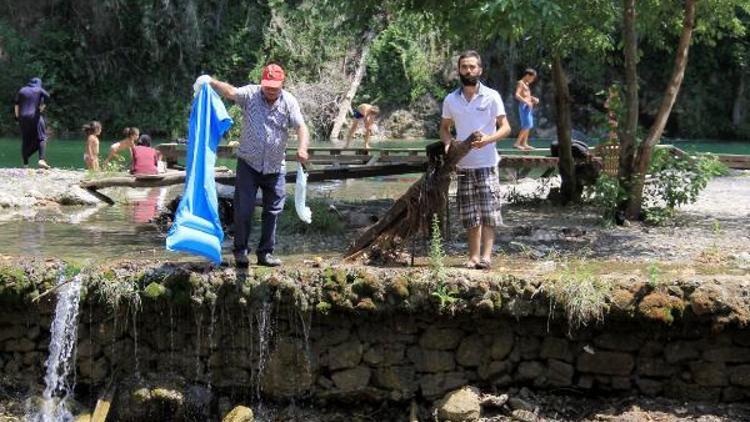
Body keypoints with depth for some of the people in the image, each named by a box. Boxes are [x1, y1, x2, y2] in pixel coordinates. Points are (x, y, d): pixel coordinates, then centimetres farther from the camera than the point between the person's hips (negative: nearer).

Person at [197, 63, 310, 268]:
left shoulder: (289, 101, -4)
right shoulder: (250, 94, -7)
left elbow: (301, 127, -13)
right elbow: (230, 92, -25)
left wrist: (302, 148, -32)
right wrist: (211, 82, -45)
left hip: (275, 167, 2)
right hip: (248, 164, -2)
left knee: (273, 211, 7)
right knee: (243, 209, -3)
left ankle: (266, 253, 18)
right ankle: (240, 251, 11)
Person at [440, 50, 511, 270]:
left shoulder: (491, 96, -2)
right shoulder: (450, 100, 8)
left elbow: (505, 127, -3)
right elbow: (444, 127, 19)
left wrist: (487, 139, -20)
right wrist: (448, 143, -2)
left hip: (487, 163, -3)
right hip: (463, 165, 3)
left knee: (488, 211, -7)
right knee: (470, 215, 8)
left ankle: (486, 254, -7)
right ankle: (473, 256, 13)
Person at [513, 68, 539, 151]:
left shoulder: (526, 84, 20)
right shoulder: (520, 83, -8)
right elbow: (517, 95, -21)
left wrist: (534, 98, 15)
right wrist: (526, 102, -26)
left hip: (528, 106, 10)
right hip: (524, 106, -10)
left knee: (528, 125, 10)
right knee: (527, 125, -17)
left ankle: (524, 144, 11)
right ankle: (517, 143, -18)